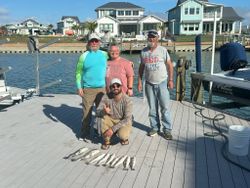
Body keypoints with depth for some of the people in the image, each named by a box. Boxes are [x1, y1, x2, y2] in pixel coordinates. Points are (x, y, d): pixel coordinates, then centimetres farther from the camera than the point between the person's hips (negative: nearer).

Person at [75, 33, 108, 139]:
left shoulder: (104, 54, 8)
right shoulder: (84, 56, 0)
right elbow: (78, 73, 1)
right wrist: (79, 87, -6)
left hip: (102, 88, 3)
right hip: (87, 89, -2)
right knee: (86, 111, 3)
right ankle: (85, 132, 17)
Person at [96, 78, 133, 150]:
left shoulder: (127, 100, -22)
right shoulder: (106, 97, -14)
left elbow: (127, 119, -25)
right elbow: (97, 112, -18)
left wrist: (113, 129, -32)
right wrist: (104, 111, -42)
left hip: (124, 123, -3)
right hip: (111, 121, 3)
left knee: (122, 135, -34)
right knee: (102, 117, -28)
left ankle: (124, 137, 7)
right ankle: (106, 141, -9)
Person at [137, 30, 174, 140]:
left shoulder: (162, 50, -3)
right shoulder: (143, 52, 5)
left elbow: (170, 65, -1)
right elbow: (141, 67, 11)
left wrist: (170, 80, -7)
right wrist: (139, 81, 6)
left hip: (162, 83, -3)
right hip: (149, 84, 3)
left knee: (165, 107, -2)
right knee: (152, 108, 9)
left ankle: (167, 129, 8)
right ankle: (155, 127, 22)